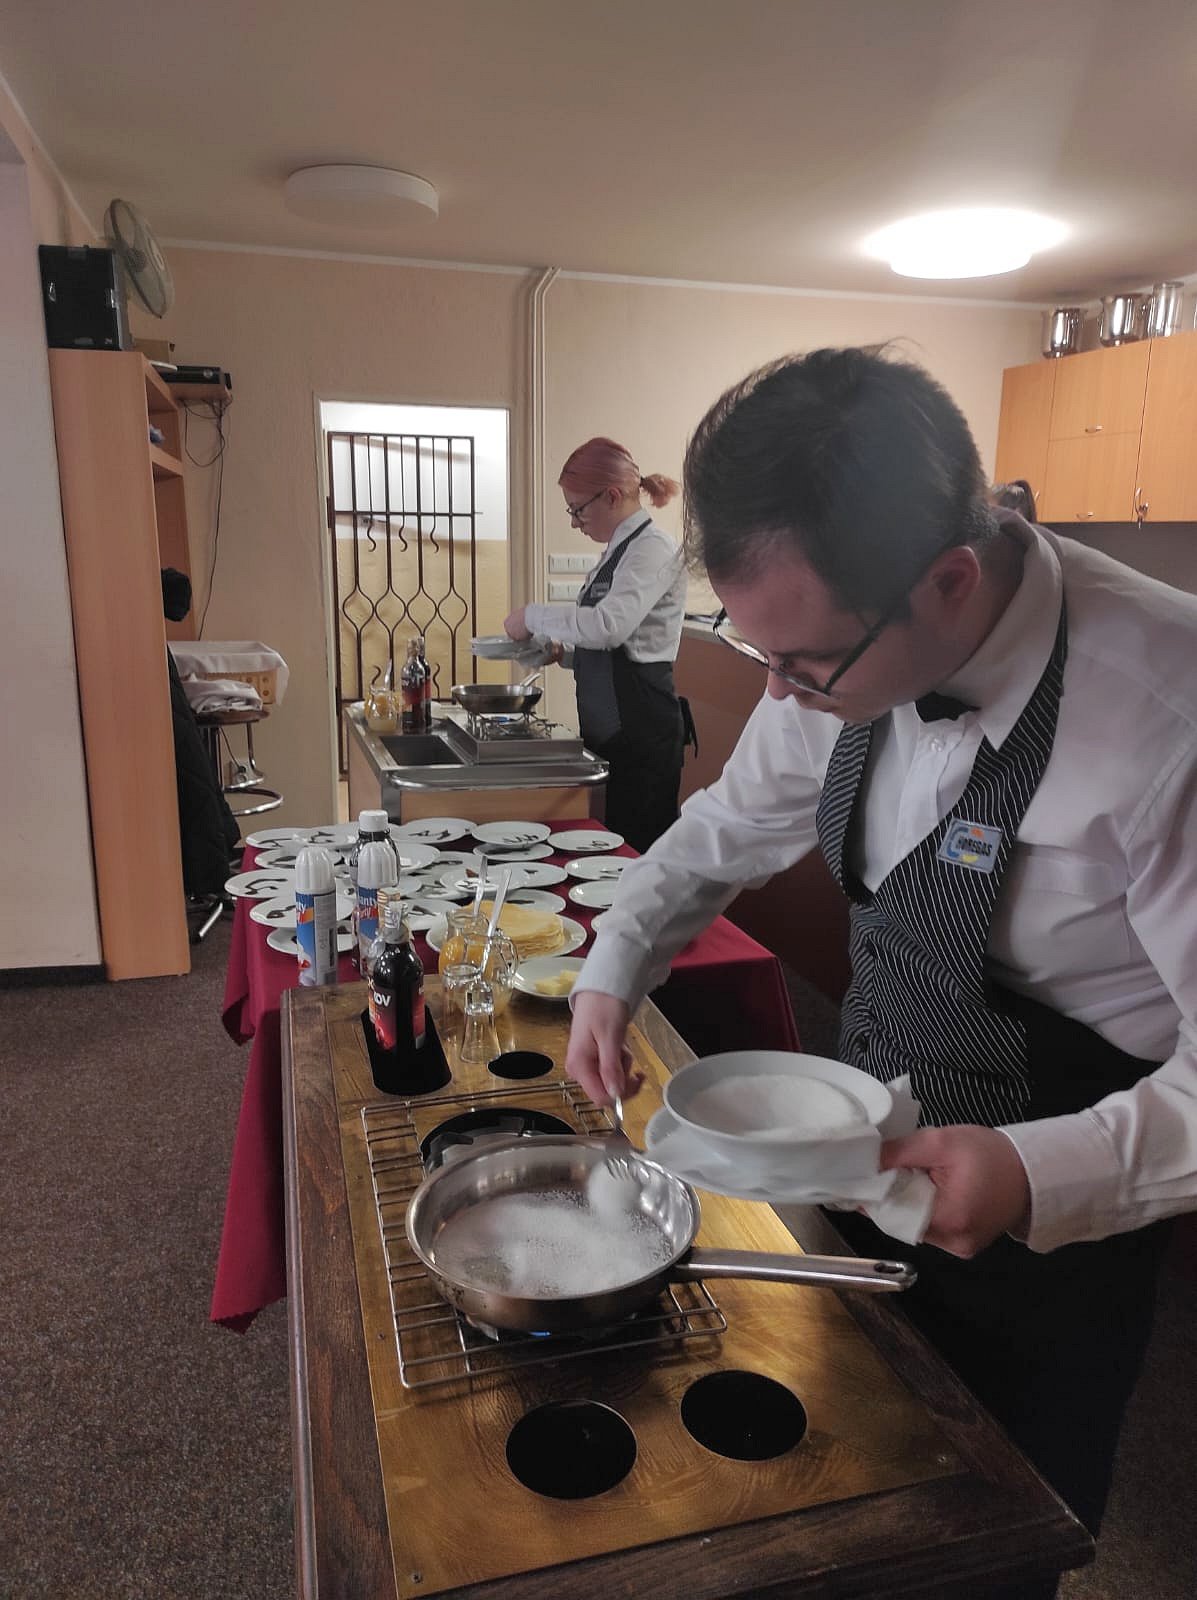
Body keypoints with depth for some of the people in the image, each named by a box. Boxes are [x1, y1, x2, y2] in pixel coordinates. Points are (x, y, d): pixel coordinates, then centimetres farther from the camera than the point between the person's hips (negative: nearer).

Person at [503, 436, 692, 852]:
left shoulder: (652, 548, -12)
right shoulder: (620, 549, 16)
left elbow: (609, 624, -28)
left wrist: (533, 617, -15)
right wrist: (562, 652, 7)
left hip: (641, 729, -9)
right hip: (610, 729, 9)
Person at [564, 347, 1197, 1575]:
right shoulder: (850, 647, -14)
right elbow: (728, 825, 3)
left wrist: (1044, 1176, -39)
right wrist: (612, 973, -6)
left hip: (1047, 1214, -5)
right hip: (868, 1152, 5)